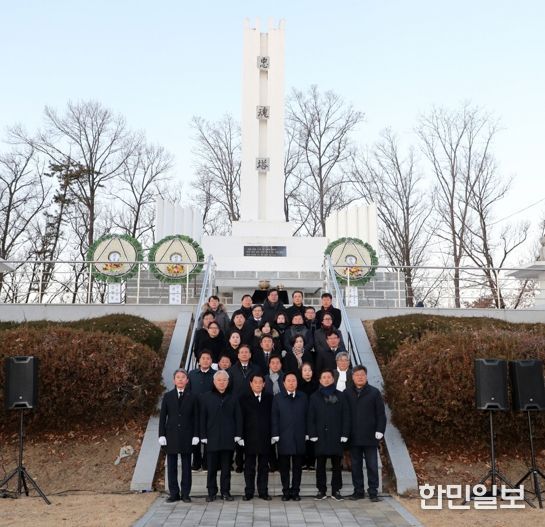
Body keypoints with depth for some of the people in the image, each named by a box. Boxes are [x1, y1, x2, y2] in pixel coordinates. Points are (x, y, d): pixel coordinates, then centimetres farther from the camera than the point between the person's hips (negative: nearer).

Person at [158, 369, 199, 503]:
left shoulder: (192, 397, 4)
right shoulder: (167, 396, 5)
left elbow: (196, 417, 3)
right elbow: (162, 416, 4)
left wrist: (195, 435, -4)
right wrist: (161, 435, -3)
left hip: (187, 436, -1)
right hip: (171, 435, 1)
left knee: (186, 465, 4)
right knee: (171, 465, 5)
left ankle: (185, 493, 12)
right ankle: (173, 493, 14)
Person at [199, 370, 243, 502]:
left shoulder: (233, 398, 9)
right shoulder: (206, 397, 5)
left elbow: (238, 417, 7)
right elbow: (203, 418, 3)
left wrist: (238, 435, -1)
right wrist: (203, 436, -4)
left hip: (228, 438, 1)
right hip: (212, 438, -1)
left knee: (226, 467, 7)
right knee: (212, 467, 5)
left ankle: (225, 492, 15)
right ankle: (211, 492, 14)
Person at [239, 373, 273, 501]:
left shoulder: (269, 398, 6)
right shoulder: (244, 399, 2)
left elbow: (272, 416, 5)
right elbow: (241, 419, 0)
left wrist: (273, 435, -1)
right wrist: (241, 436, -6)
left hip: (265, 438, 1)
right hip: (250, 438, -1)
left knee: (264, 466, 8)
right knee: (249, 466, 6)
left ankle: (263, 491, 16)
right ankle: (249, 492, 14)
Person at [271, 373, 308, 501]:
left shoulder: (303, 398, 8)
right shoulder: (278, 399, 5)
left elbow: (307, 416, 7)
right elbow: (274, 418, 2)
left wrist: (307, 433, 2)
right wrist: (275, 435, -5)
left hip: (299, 438, 1)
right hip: (284, 438, -1)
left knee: (297, 466, 6)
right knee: (284, 467, 4)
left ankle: (295, 491, 16)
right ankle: (286, 492, 14)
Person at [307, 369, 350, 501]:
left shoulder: (340, 396, 6)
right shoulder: (314, 397, 7)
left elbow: (346, 416, 3)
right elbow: (311, 417, 4)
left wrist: (344, 434, -4)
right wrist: (312, 434, -5)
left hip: (336, 436, 0)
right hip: (320, 436, 0)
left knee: (336, 464, 5)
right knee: (320, 464, 5)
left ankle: (336, 490, 14)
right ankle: (321, 490, 14)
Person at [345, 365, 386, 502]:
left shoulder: (374, 392, 0)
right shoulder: (347, 393, 3)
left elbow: (381, 413, 0)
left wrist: (379, 431, -7)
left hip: (370, 436, -2)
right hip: (353, 437, 2)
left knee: (372, 465, 3)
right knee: (356, 465, 9)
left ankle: (373, 492, 12)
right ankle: (358, 491, 19)